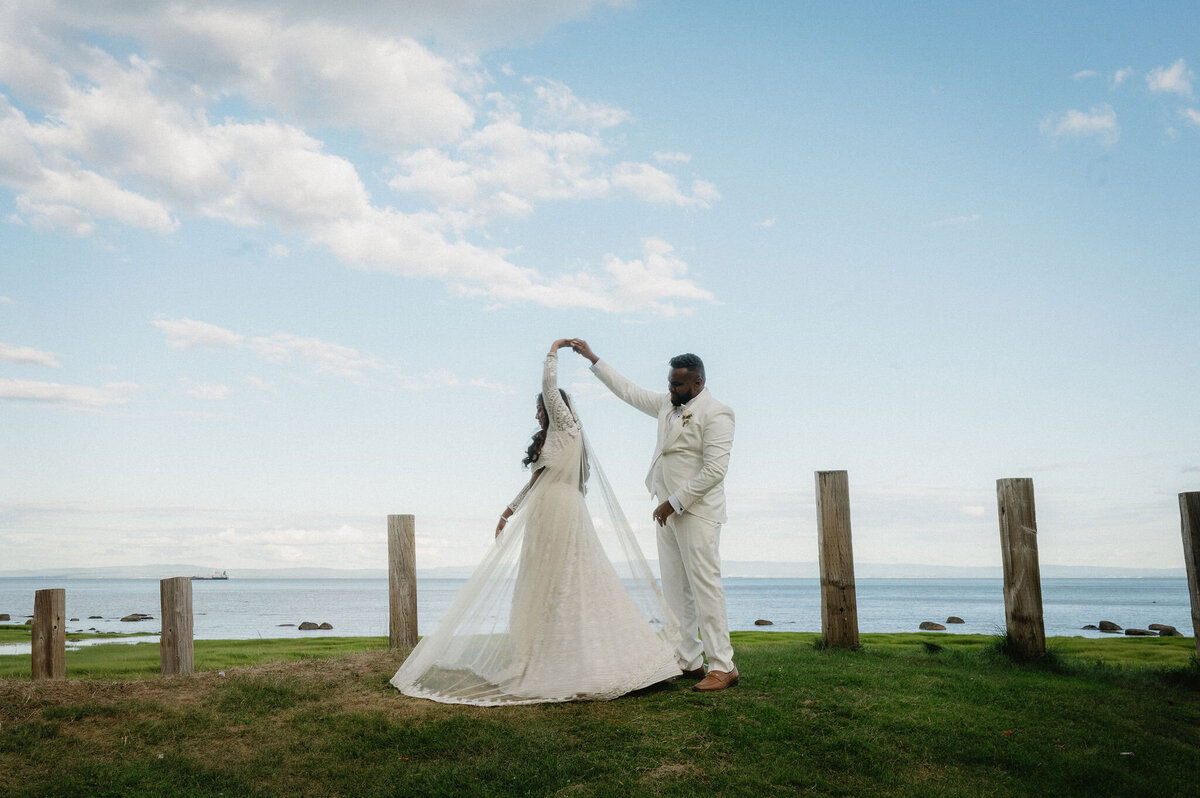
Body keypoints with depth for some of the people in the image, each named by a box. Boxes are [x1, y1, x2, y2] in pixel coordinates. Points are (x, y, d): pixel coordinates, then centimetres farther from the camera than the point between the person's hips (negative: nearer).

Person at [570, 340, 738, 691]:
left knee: (705, 586, -10)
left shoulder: (715, 414, -10)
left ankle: (722, 667, -7)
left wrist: (675, 502, -16)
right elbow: (628, 391, 26)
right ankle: (688, 661, 12)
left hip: (696, 512, -8)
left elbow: (715, 470, -17)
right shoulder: (667, 405, 15)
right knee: (675, 590, 7)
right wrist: (592, 358, 26)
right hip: (669, 511, 9)